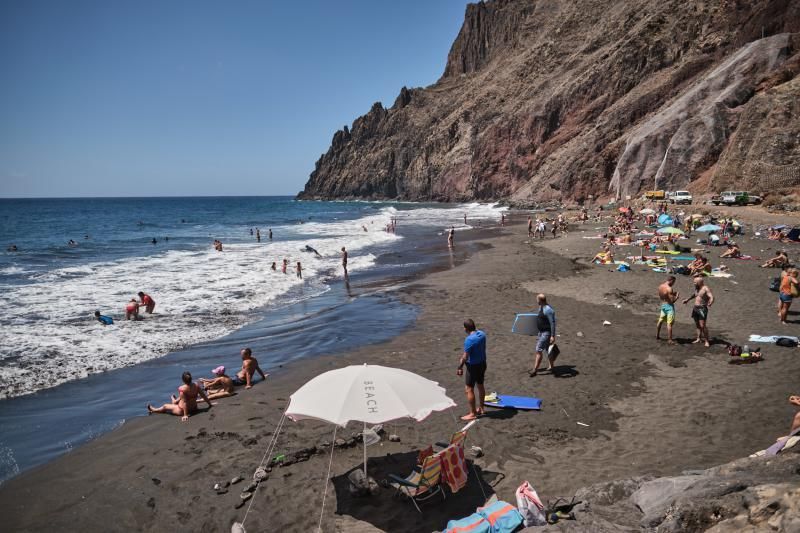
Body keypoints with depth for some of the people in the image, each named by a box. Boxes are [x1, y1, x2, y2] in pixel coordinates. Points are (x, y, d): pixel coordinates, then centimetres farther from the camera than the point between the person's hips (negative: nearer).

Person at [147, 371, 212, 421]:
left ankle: (153, 410, 48)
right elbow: (204, 396, -7)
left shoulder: (182, 389, -27)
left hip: (182, 410, -5)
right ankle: (175, 401, 69)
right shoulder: (196, 385, -14)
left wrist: (185, 415, -24)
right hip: (194, 408, 5)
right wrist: (210, 404, 6)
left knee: (165, 406, 19)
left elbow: (184, 402, -27)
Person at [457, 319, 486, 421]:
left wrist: (460, 367, -13)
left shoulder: (469, 339, -26)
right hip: (482, 363, 9)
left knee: (469, 389, 1)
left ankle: (472, 414, 7)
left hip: (473, 366, -9)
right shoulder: (482, 334, -3)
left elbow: (465, 356, -23)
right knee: (480, 385, 22)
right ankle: (481, 408, 37)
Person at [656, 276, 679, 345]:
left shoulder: (660, 286, 3)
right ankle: (669, 340, -4)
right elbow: (672, 301, -23)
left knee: (660, 321, 21)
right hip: (669, 306, -8)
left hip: (663, 305, 8)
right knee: (669, 324, -6)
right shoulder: (669, 289, -22)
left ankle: (657, 336, 34)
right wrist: (677, 296, -4)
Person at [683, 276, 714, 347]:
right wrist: (687, 299, 37)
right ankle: (698, 338, 22)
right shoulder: (696, 288, 10)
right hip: (695, 308, 8)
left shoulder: (706, 289, -15)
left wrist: (710, 303, -46)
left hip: (702, 309, -8)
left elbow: (711, 297, -26)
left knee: (703, 325, -11)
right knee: (697, 325, 13)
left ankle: (706, 341, -4)